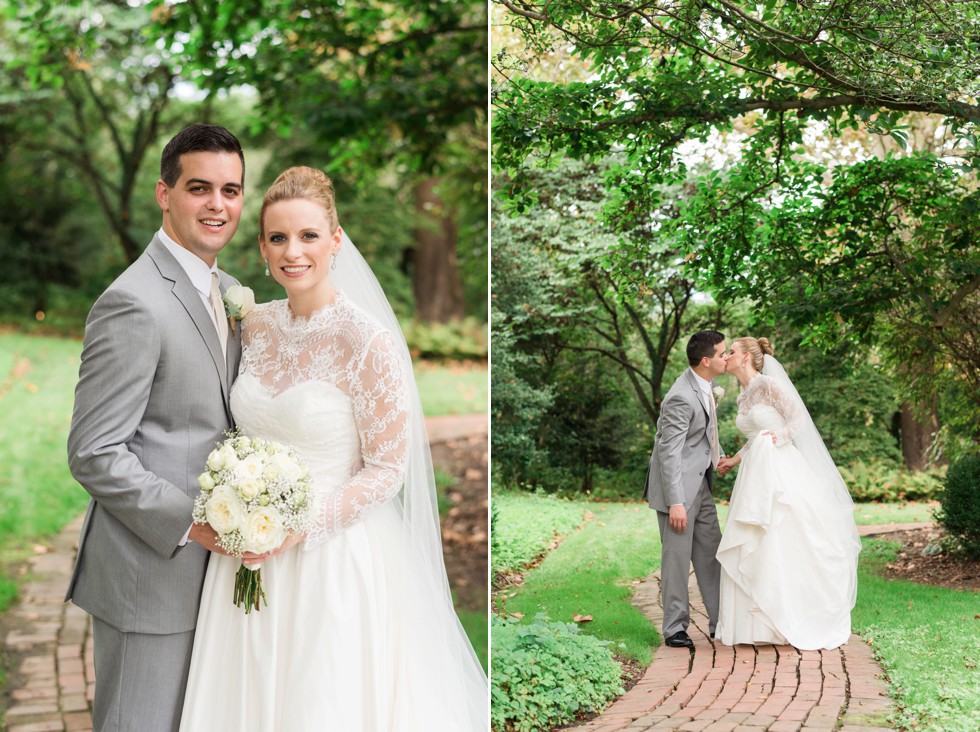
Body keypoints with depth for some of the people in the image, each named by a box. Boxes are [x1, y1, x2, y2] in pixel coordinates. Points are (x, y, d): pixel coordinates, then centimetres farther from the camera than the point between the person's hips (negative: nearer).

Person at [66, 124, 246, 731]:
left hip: (206, 564, 8)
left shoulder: (229, 291, 9)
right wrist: (193, 521, -22)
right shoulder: (134, 304, -19)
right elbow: (93, 454, -20)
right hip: (148, 574, -8)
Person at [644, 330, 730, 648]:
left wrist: (719, 456, 12)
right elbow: (669, 453, -24)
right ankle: (675, 628, 10)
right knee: (677, 557, -1)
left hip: (700, 484, 9)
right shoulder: (682, 398, -24)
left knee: (711, 554, 12)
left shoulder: (704, 386, 4)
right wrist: (676, 503, -25)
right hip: (678, 487, -9)